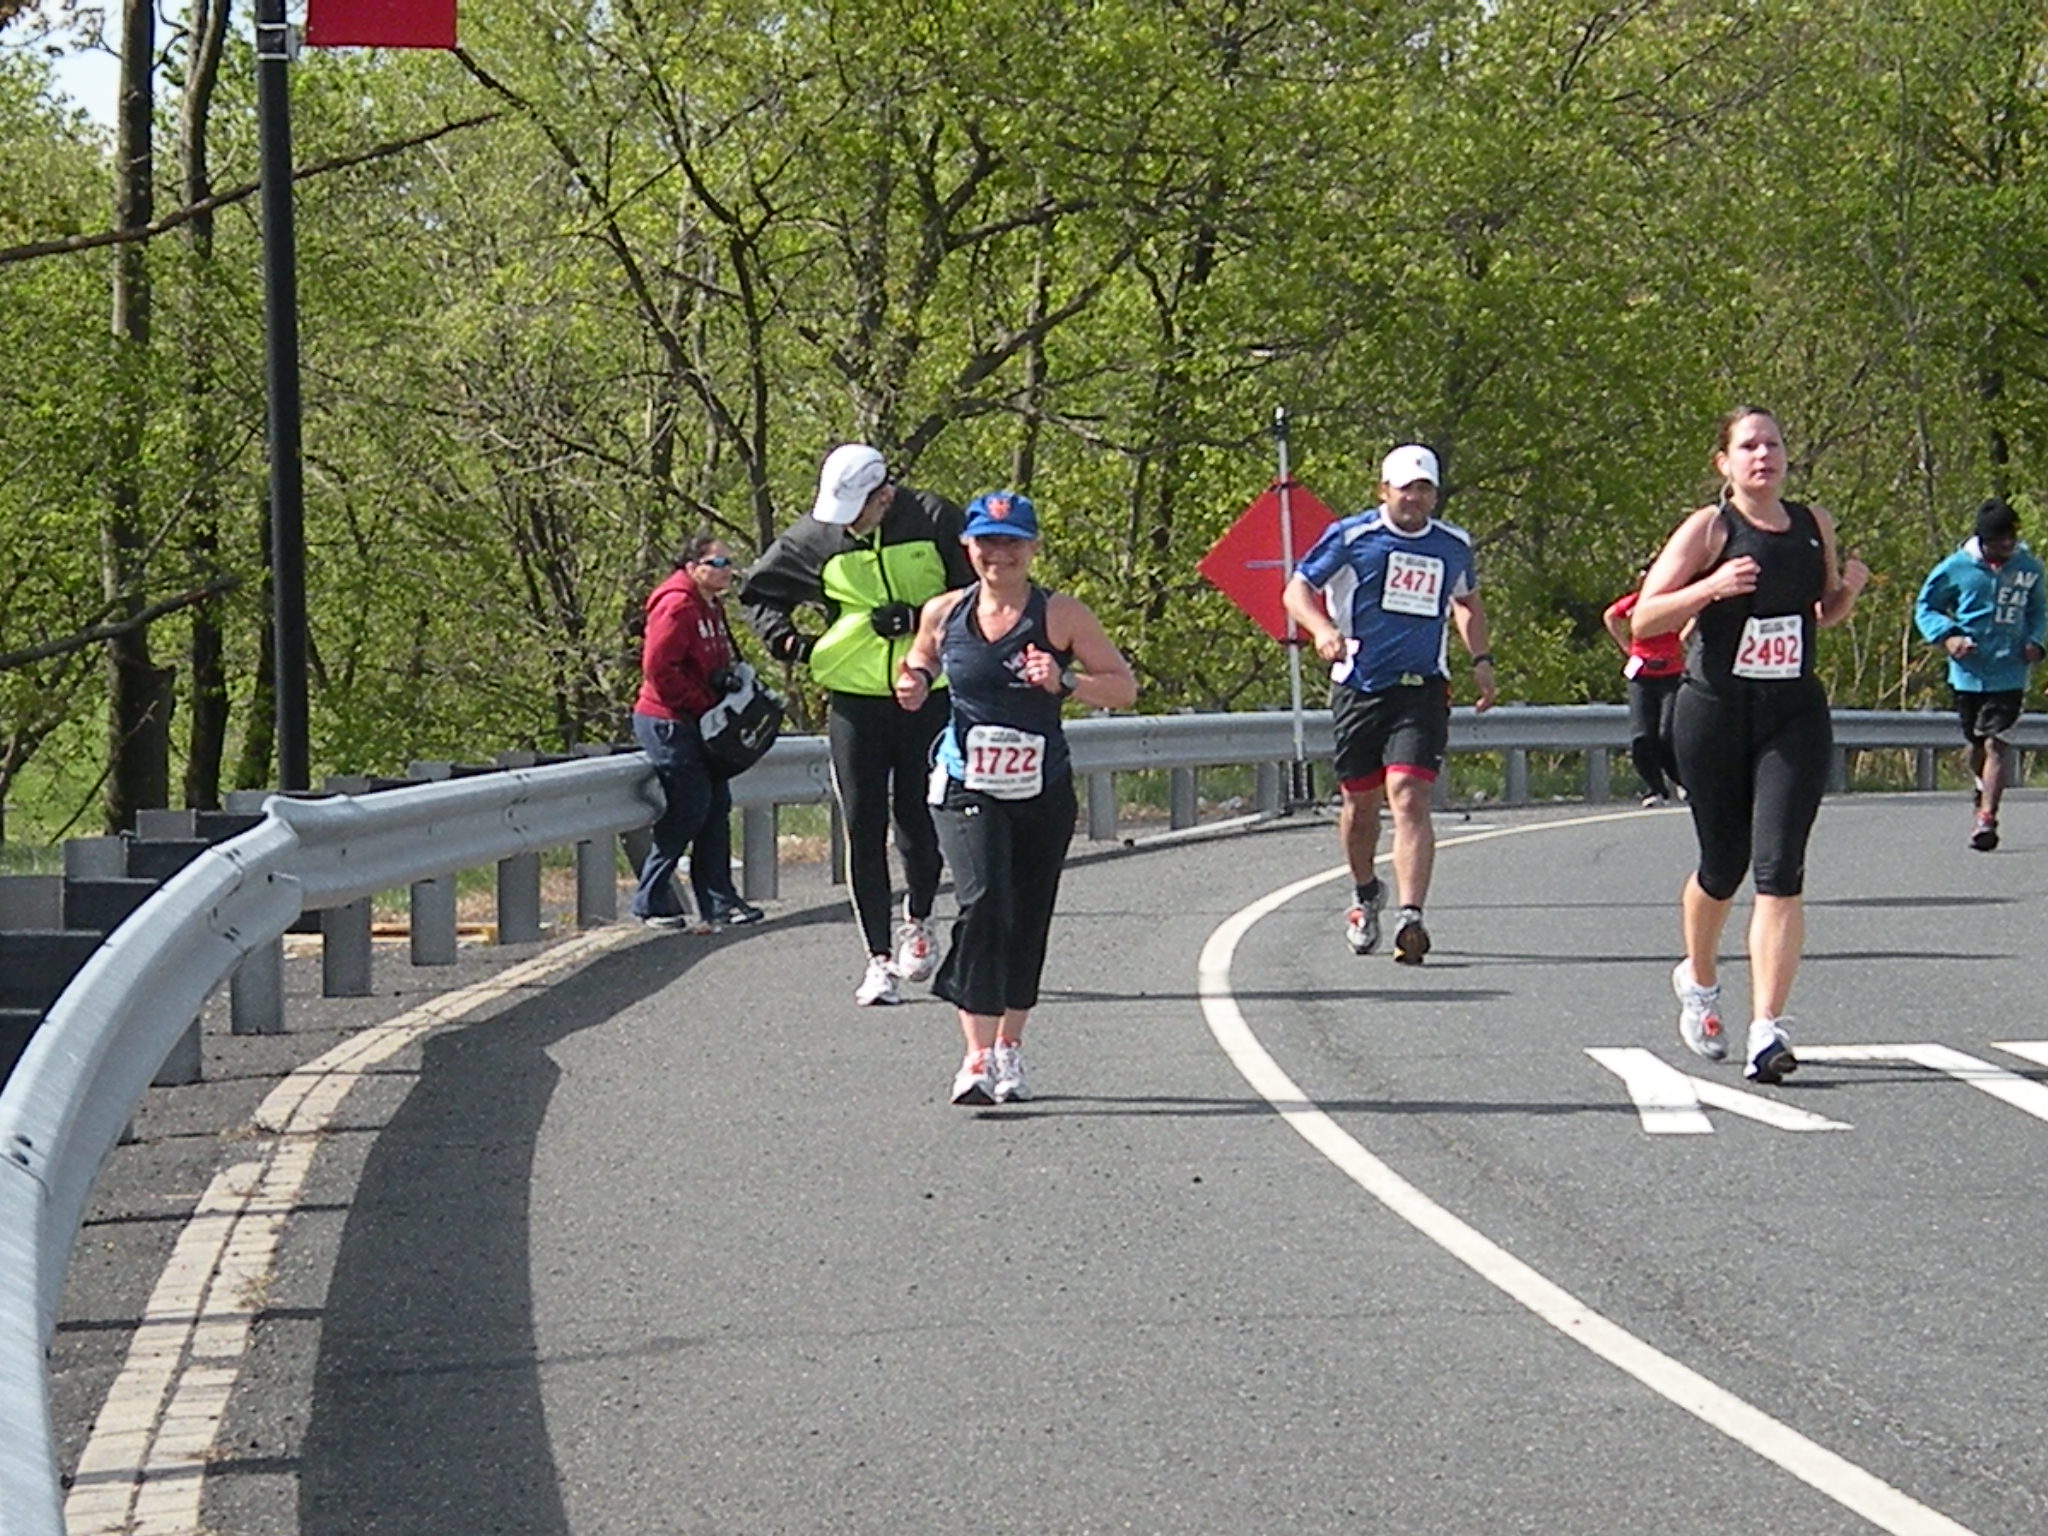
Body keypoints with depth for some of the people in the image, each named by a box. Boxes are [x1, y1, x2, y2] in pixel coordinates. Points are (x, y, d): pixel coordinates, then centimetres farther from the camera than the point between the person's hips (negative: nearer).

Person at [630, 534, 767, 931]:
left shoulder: (711, 606, 14)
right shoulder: (677, 607, -17)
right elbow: (658, 667, -24)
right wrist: (702, 704, -18)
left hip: (699, 724, 10)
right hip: (669, 723, -10)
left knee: (716, 806, 10)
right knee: (689, 810, -8)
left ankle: (719, 902, 14)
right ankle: (652, 902, 2)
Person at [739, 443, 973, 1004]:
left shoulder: (934, 522, -8)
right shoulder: (814, 539, -3)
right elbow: (757, 593, 12)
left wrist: (920, 618, -16)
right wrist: (782, 637, -6)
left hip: (929, 698, -1)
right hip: (854, 700, 1)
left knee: (920, 823, 3)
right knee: (863, 830, -2)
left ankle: (919, 920, 33)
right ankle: (880, 958, 5)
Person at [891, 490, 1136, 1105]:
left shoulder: (1061, 616, -3)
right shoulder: (943, 614, 2)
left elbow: (1124, 687, -2)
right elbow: (921, 663, 21)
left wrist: (1064, 682, -19)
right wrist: (913, 686, -2)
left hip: (1042, 793, 1)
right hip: (967, 788, -1)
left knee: (1027, 922, 10)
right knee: (982, 904, -19)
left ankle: (1010, 1047, 28)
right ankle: (978, 1055, -23)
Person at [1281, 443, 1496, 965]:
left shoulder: (1454, 546, 10)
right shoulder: (1351, 536, -2)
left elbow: (1467, 602, 28)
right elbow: (1297, 589, -3)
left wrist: (1482, 659, 16)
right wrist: (1322, 629, -22)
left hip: (1422, 688, 0)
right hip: (1358, 687, 0)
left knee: (1409, 799, -17)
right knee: (1360, 803, 12)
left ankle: (1410, 917, -27)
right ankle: (1365, 894, 39)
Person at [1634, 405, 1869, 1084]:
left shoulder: (1813, 524, 8)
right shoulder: (1709, 528, -4)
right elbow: (1642, 620, -8)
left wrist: (1850, 588, 1)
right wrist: (1710, 587, -23)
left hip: (1795, 716, 2)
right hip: (1715, 714, -2)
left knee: (1779, 869, -12)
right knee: (1723, 866, 10)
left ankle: (1767, 1029, -17)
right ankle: (1699, 981, 40)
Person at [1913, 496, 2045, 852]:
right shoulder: (1957, 568, -1)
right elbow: (1924, 607, 7)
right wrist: (1946, 636, -10)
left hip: (2009, 674, -1)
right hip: (1967, 673, 1)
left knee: (1997, 742, -14)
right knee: (1976, 743, 14)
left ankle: (1987, 816, -18)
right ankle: (1985, 792, 41)